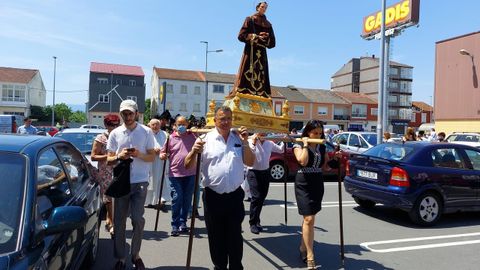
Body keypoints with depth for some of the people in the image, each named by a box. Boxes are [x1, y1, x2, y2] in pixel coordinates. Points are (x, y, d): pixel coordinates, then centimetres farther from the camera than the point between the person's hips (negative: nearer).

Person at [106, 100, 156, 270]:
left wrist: (140, 155, -17)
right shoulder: (115, 133, 5)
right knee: (119, 221, 6)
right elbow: (109, 160, 6)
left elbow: (152, 157, 3)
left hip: (140, 182, -2)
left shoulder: (146, 132, 1)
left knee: (138, 220, -2)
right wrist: (119, 156, -15)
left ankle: (135, 254, 19)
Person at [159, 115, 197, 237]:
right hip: (175, 173, -2)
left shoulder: (192, 136, 8)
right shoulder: (170, 138, 5)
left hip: (190, 173, 2)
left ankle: (183, 223, 25)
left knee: (187, 199, 10)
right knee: (177, 198, -6)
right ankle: (175, 226, 8)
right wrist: (163, 155, -13)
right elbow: (163, 152, 9)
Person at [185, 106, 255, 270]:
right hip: (213, 197, -1)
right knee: (216, 237, 13)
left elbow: (250, 162, 5)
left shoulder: (239, 138, 5)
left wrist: (245, 142, -8)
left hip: (235, 196, 1)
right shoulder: (205, 139, -3)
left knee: (235, 236, 11)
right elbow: (188, 165, -5)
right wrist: (194, 152, -26)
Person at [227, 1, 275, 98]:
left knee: (261, 74, -4)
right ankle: (240, 93, -19)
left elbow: (272, 42, 13)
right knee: (247, 72, -15)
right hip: (250, 50, -4)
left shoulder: (268, 24, 19)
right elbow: (242, 35, -3)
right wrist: (256, 37, -12)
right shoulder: (250, 19, 9)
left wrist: (266, 38, -8)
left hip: (262, 53, 4)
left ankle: (260, 94, -7)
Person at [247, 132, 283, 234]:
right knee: (256, 197, -13)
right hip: (254, 173, -5)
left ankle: (257, 221, 26)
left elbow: (280, 150, 19)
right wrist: (253, 142, -30)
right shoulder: (250, 142, -7)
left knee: (262, 198, 10)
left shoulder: (269, 143, 7)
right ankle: (253, 223, -1)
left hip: (266, 173, 5)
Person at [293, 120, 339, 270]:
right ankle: (310, 257, -4)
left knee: (309, 218, 13)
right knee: (309, 219, -10)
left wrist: (335, 158, -4)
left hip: (318, 184, 6)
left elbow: (325, 167, 11)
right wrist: (306, 145, -16)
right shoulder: (299, 145, -5)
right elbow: (303, 161, -23)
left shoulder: (322, 147, 10)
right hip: (304, 184, -5)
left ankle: (303, 248, 29)